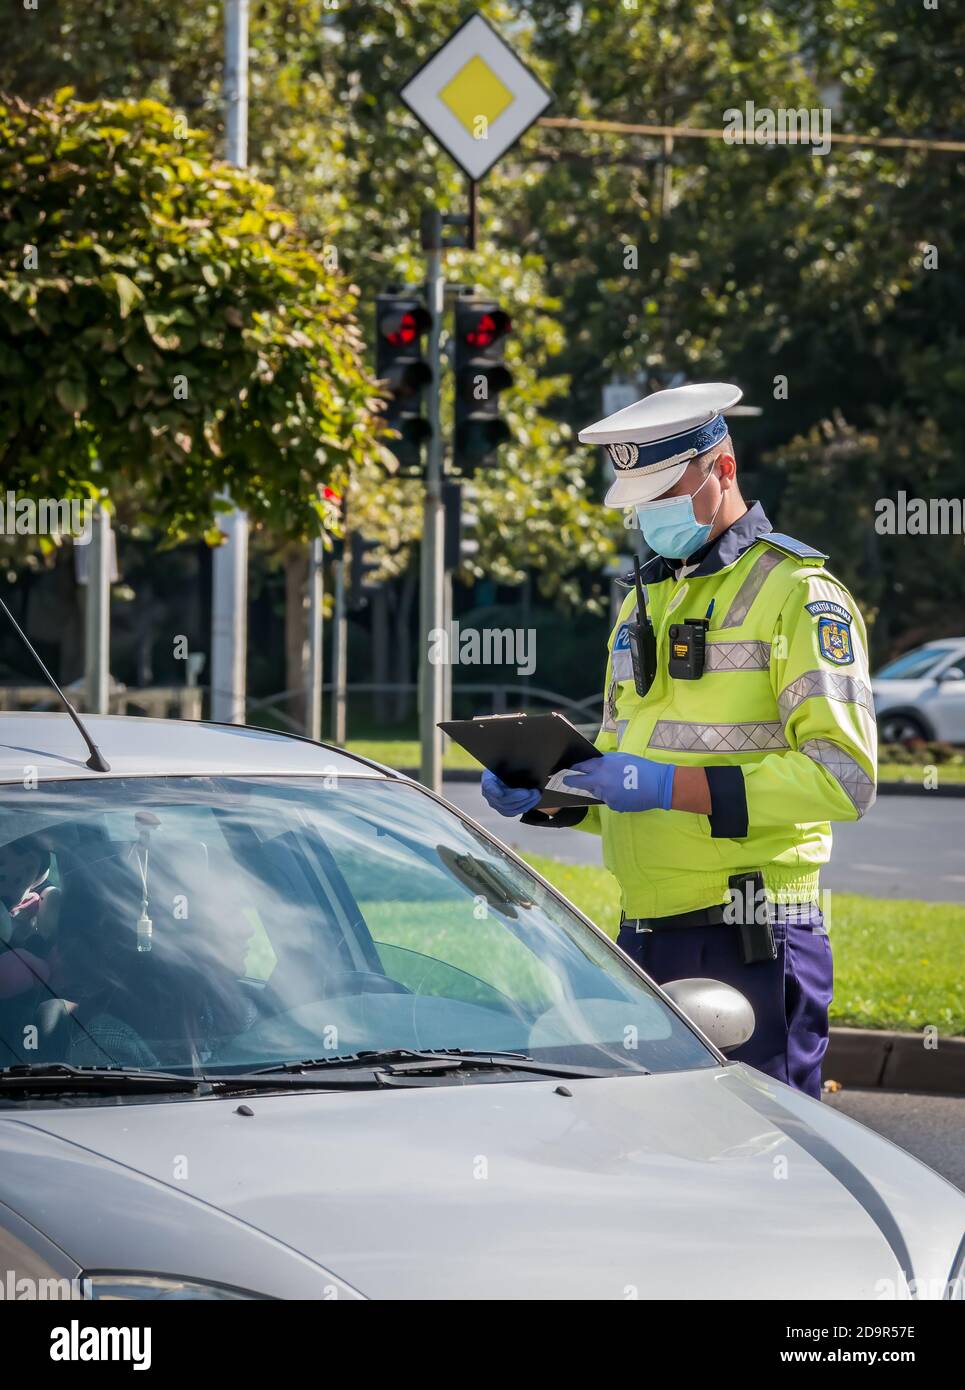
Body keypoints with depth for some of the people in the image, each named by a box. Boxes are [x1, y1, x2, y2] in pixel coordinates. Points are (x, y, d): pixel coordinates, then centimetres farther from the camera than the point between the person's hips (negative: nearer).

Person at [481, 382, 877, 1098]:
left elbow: (844, 775, -17)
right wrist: (540, 794, 6)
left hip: (751, 944, -7)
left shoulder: (797, 592, -6)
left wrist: (674, 785, -21)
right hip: (644, 937, 7)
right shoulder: (644, 603, 20)